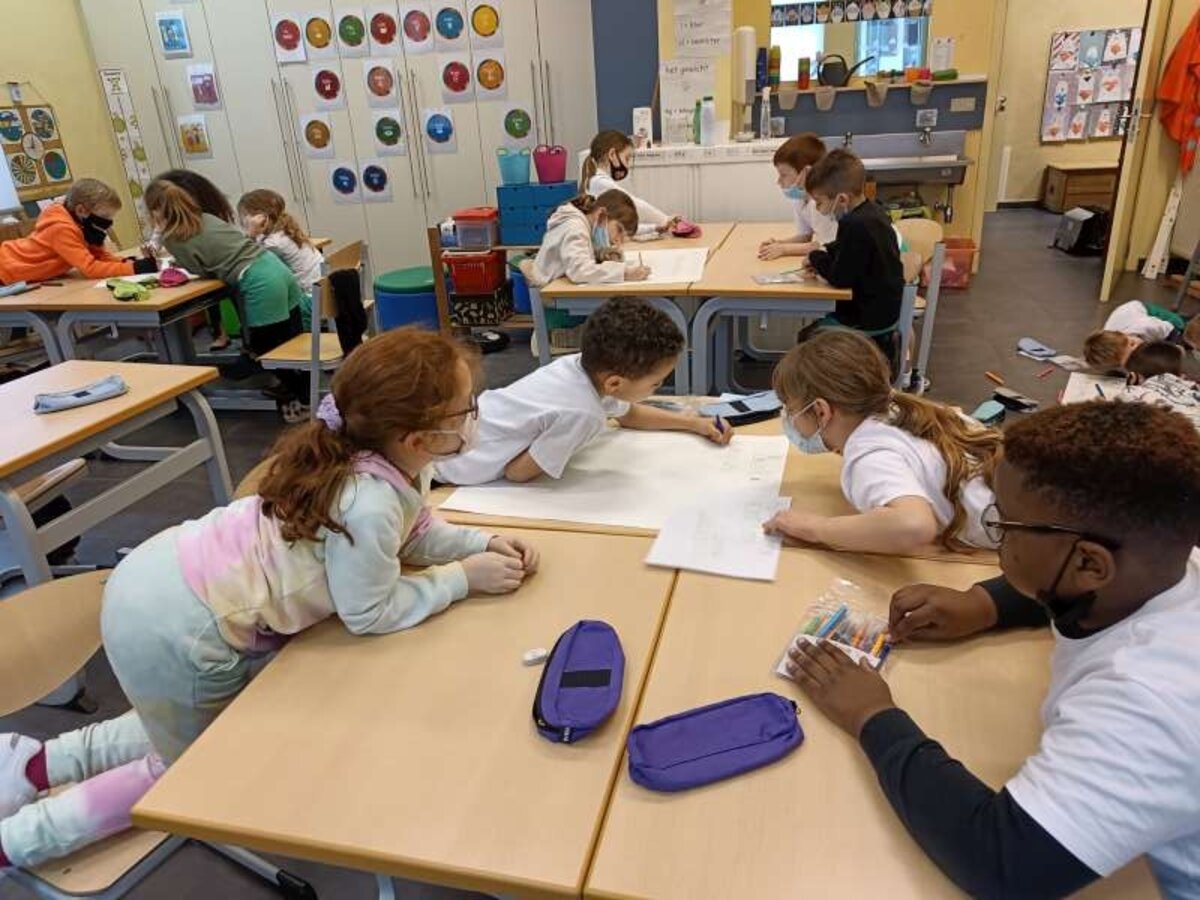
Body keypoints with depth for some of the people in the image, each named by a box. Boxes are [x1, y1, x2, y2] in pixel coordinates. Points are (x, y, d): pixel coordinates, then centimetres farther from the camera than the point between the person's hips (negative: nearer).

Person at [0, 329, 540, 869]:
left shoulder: (365, 457, -4)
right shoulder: (371, 504, -30)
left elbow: (410, 534, 12)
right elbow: (369, 614, -17)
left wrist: (483, 543, 0)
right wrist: (463, 577, -11)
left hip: (168, 584, 9)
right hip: (174, 628, -8)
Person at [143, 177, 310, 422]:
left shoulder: (172, 238, -1)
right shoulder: (206, 218, 18)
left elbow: (202, 272, 6)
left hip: (260, 284, -8)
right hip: (278, 268, 8)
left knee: (268, 350, 8)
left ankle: (294, 401, 16)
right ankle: (305, 397, 23)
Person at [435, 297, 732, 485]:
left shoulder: (587, 364, -9)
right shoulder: (582, 415, -33)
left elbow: (627, 414, 13)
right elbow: (517, 472, -22)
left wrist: (695, 423, 9)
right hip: (452, 468, -8)